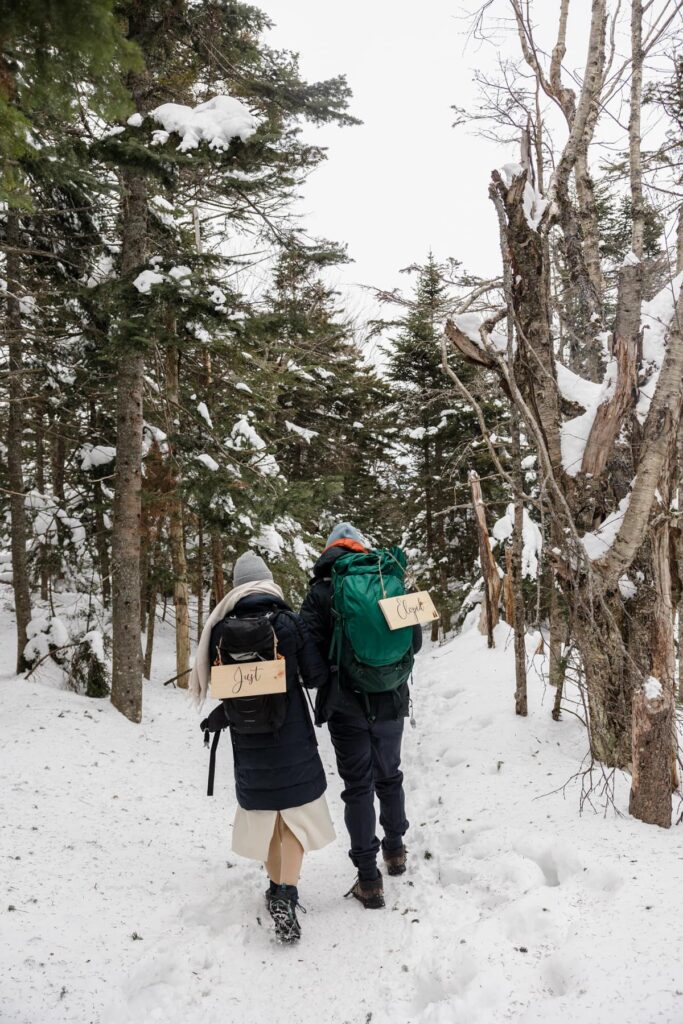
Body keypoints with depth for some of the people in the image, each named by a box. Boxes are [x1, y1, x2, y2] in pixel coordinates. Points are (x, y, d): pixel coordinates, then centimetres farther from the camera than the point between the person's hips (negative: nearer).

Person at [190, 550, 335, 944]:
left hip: (248, 739, 2)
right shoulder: (289, 621, -9)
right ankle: (286, 892, -7)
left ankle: (278, 887, 30)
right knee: (296, 808, 8)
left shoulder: (221, 628, -4)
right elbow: (317, 675, -7)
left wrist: (220, 717, 17)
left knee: (264, 808, 19)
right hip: (291, 735, -2)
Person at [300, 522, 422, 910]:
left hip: (347, 704, -3)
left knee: (358, 787, 6)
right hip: (391, 702, 3)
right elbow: (415, 642, 5)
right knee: (389, 776, 22)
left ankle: (369, 880, 10)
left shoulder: (322, 591, -9)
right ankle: (395, 849, 39)